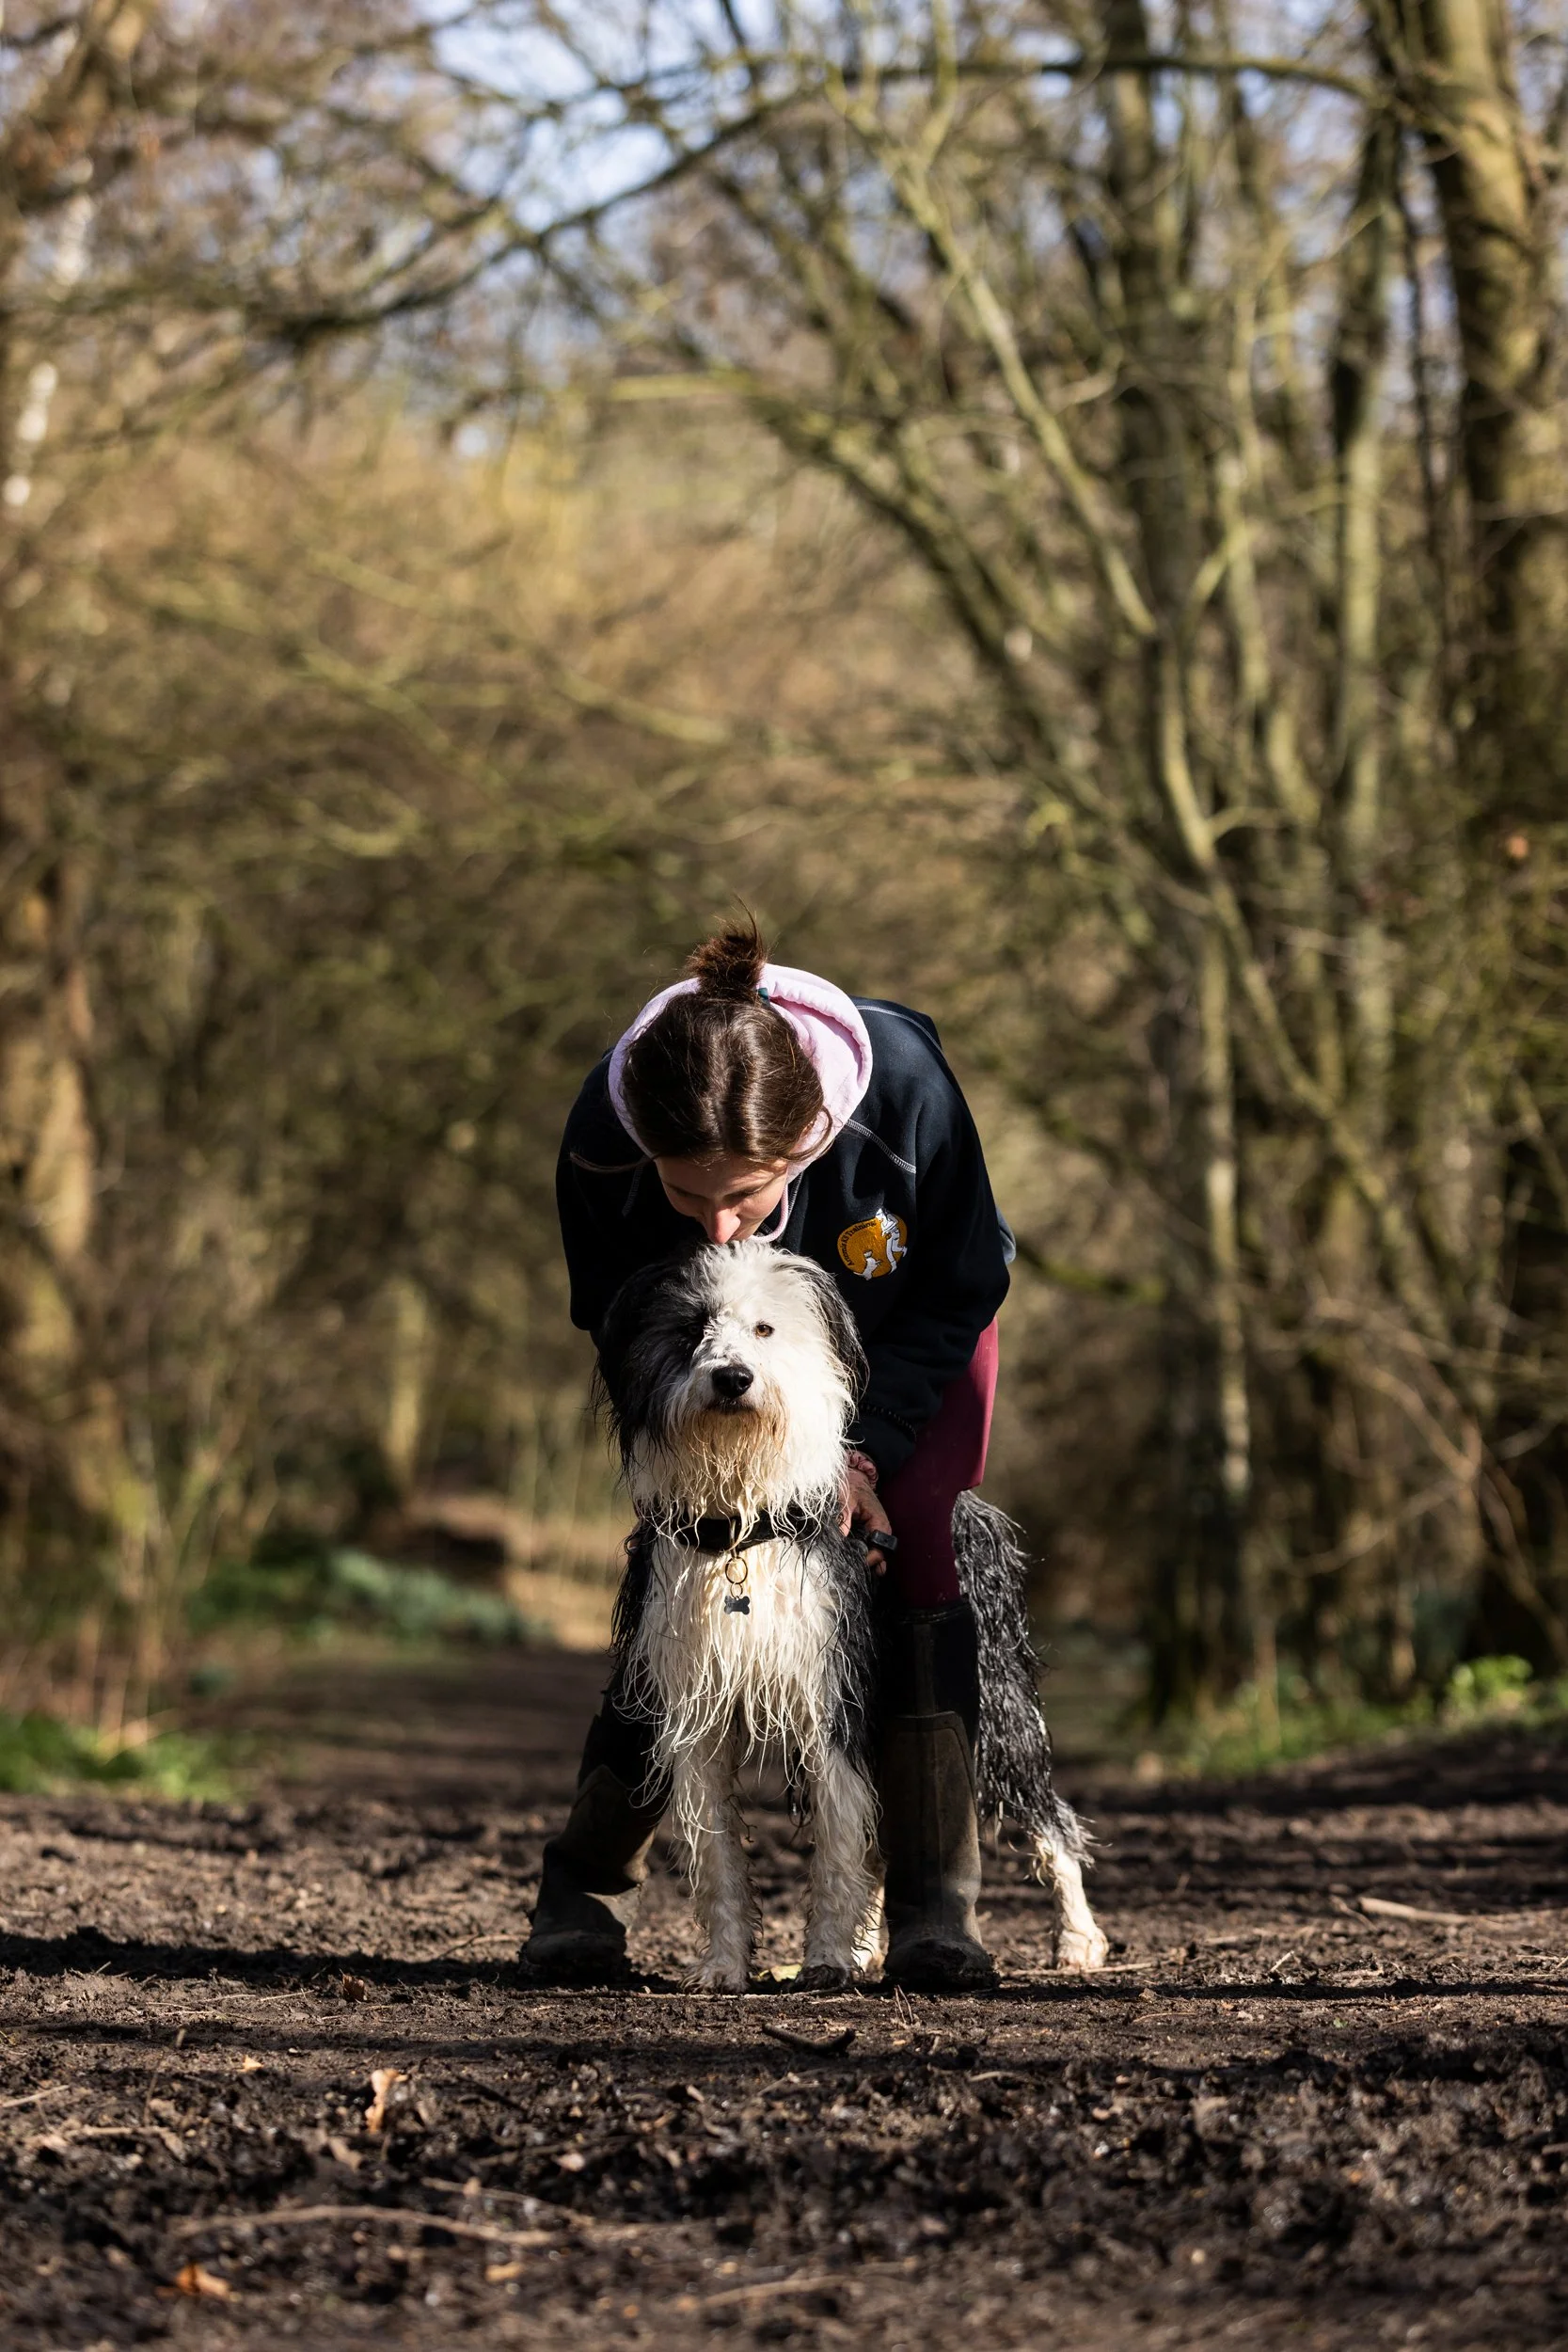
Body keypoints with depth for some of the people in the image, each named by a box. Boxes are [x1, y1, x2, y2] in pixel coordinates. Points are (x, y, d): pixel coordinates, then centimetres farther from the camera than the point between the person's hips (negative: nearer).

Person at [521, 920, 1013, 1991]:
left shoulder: (904, 1091, -41)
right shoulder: (603, 1138, -37)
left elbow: (960, 1295, -21)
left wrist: (862, 1451, -27)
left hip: (911, 1338, -1)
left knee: (915, 1554, -18)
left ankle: (937, 1903, -13)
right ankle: (587, 1890, 8)